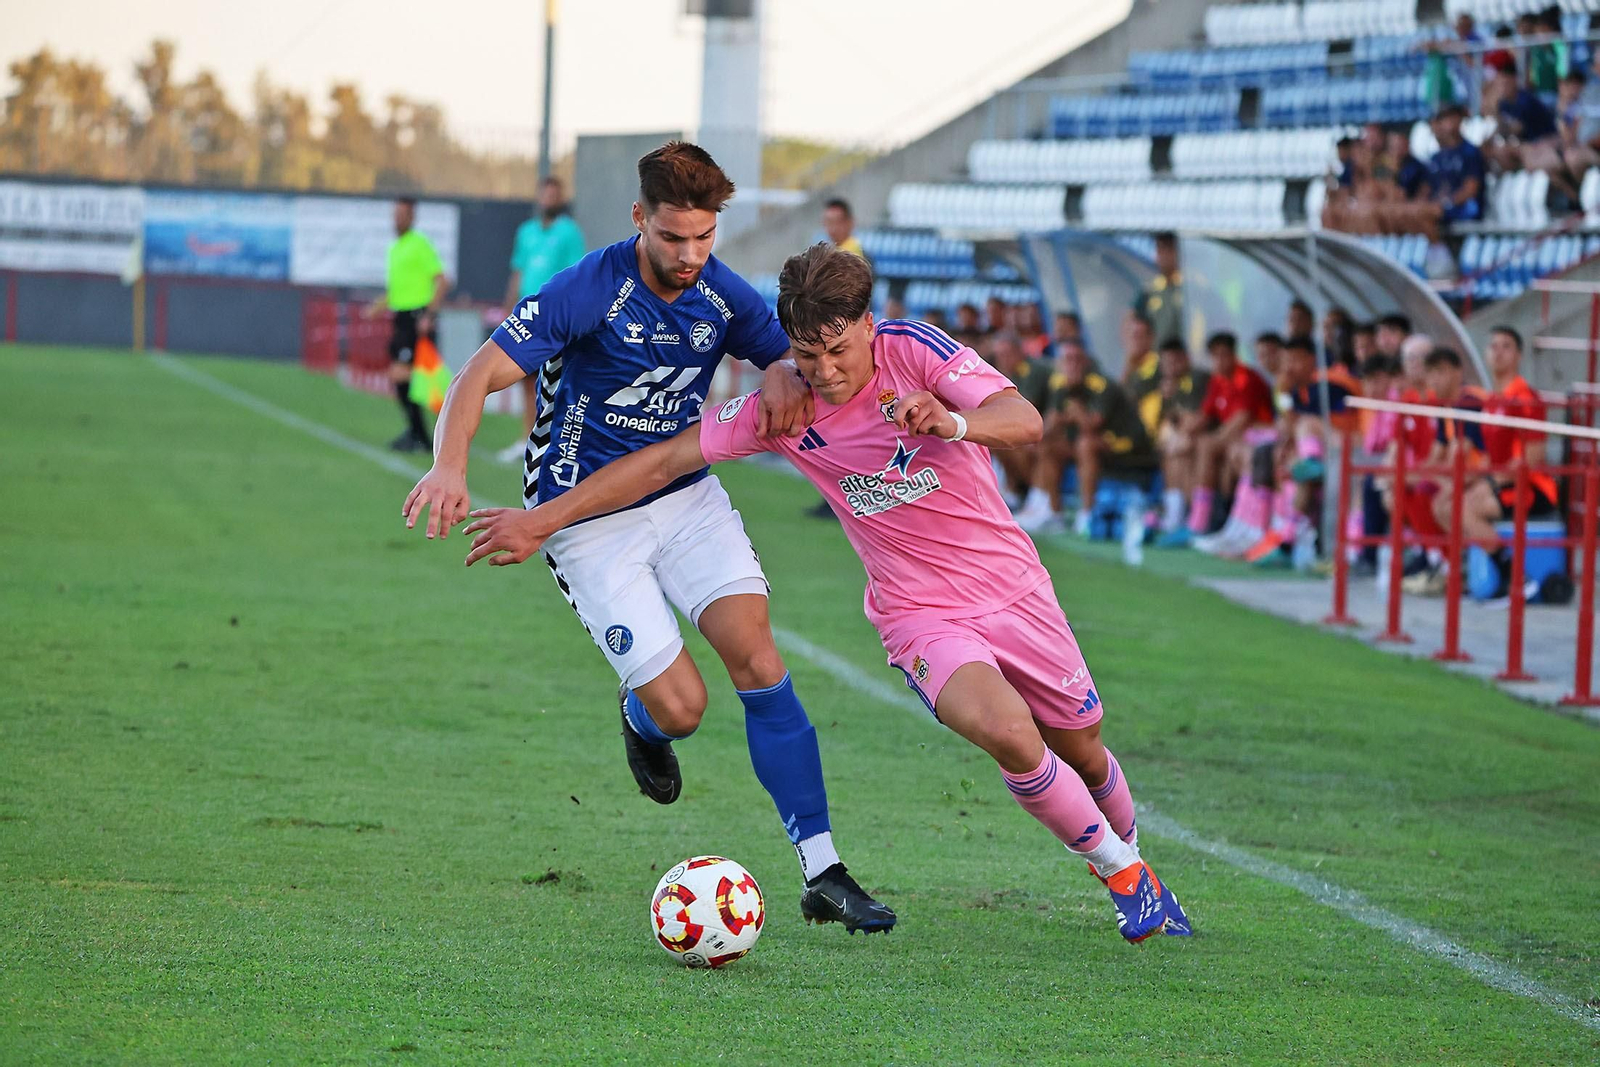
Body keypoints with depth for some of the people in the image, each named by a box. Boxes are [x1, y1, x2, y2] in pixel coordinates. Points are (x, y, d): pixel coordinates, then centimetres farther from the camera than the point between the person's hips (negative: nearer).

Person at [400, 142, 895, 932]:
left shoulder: (722, 295, -4)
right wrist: (449, 466, -39)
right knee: (680, 706, -11)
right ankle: (641, 718, 30)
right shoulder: (591, 290, -20)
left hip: (686, 495, 4)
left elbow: (796, 354, 10)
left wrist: (785, 372, -16)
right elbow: (481, 375, -21)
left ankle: (822, 874, -12)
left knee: (756, 658, -15)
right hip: (589, 520, -4)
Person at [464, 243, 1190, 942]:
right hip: (920, 615, -1)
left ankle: (1127, 852, 49)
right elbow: (666, 461, -6)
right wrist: (544, 520, -8)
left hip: (1014, 586, 1)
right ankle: (1116, 868, -3)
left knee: (1081, 749, 14)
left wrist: (951, 421, -47)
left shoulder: (914, 351, -14)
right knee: (1008, 733, -28)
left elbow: (1025, 421, -25)